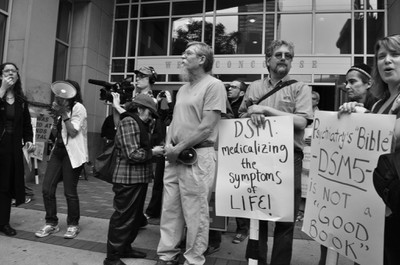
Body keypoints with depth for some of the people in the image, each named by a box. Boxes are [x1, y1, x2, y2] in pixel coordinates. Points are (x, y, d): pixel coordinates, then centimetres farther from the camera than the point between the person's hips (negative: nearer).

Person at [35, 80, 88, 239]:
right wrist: (56, 113, 5)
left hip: (72, 154, -7)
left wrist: (63, 112, -17)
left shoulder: (78, 107, -8)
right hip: (58, 151, 8)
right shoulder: (62, 108, 17)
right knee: (47, 189, 2)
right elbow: (57, 132, 18)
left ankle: (73, 225, 18)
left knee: (70, 192, -1)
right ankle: (51, 223, 19)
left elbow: (73, 131, -17)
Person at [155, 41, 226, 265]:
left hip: (198, 156, -8)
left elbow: (206, 127, -15)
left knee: (195, 214, 2)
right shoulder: (183, 88, 19)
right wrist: (168, 144, 2)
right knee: (170, 210, 12)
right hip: (175, 156, 8)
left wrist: (178, 148, -12)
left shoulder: (213, 85, -7)